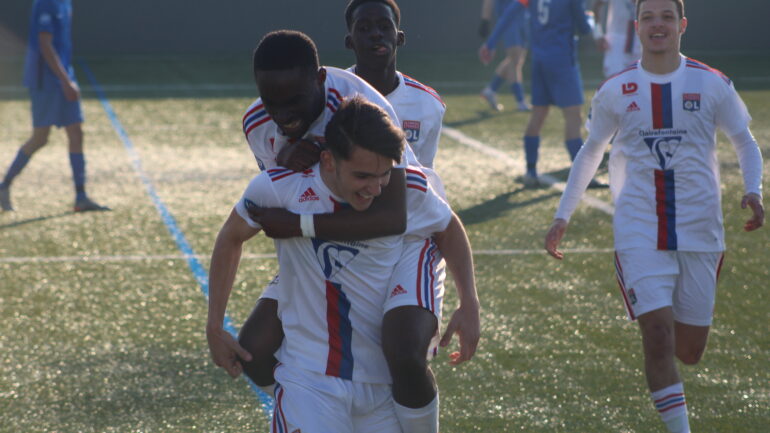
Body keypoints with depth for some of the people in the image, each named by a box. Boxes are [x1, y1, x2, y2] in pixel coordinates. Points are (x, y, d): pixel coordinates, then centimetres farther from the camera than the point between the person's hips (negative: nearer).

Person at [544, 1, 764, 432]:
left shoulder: (713, 84, 1)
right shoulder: (616, 90, 3)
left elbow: (746, 142, 12)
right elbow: (590, 154, 16)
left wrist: (753, 190, -7)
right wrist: (563, 215, 12)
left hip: (700, 232, 1)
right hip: (640, 231, -1)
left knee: (690, 351, 6)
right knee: (659, 337, -14)